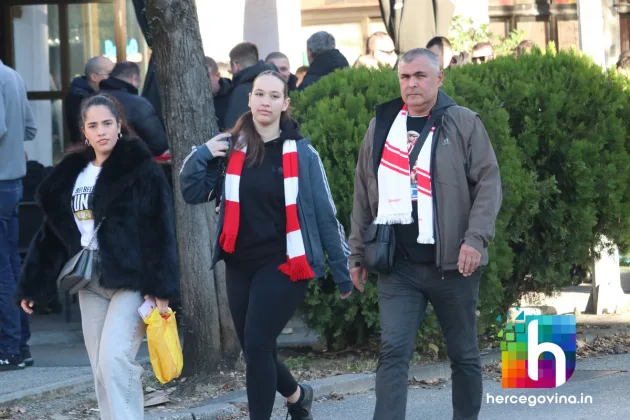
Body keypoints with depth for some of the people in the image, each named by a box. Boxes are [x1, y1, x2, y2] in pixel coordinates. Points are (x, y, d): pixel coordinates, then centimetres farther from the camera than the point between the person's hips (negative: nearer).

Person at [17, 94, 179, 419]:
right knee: (101, 371, 7)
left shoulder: (141, 169, -7)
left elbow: (160, 232, -12)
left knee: (114, 360, -17)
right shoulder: (71, 173, 11)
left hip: (131, 280, -6)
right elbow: (53, 232, 14)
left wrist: (160, 288, -18)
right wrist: (32, 286, 12)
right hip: (90, 282, 6)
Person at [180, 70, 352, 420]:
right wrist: (201, 155, -13)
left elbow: (324, 214, -1)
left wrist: (342, 269, 0)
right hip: (240, 264, 4)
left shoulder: (301, 154, -5)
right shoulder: (231, 148, 3)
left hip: (284, 263, -4)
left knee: (257, 345, -14)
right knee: (256, 350, 12)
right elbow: (193, 194, 3)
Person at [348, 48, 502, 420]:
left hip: (452, 263, -2)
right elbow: (364, 197, 16)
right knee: (394, 352, -8)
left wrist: (475, 239, -17)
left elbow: (488, 184, -5)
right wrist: (358, 254, 13)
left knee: (464, 354, 10)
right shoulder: (380, 127, 11)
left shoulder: (464, 124, 0)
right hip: (397, 266, 2)